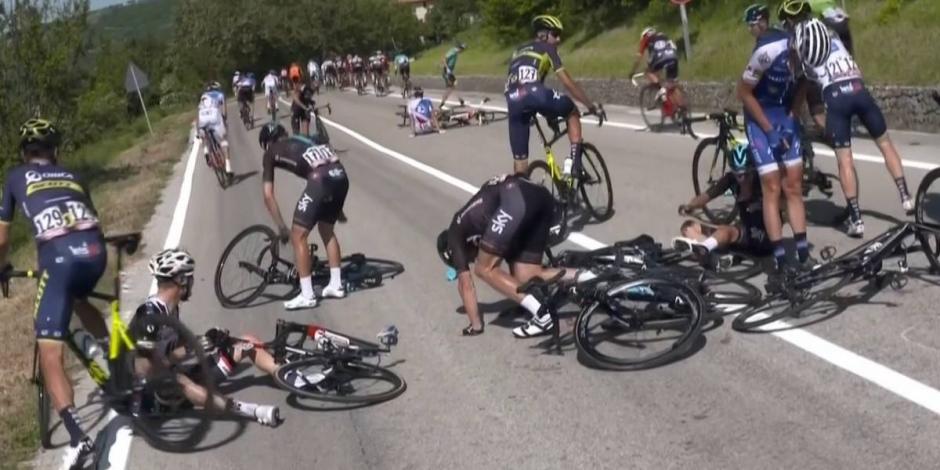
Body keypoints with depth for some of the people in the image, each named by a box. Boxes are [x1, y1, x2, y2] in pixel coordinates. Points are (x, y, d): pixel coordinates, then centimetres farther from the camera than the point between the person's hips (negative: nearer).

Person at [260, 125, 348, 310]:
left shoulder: (270, 153, 19)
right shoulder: (301, 141, 35)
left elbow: (268, 195, 14)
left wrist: (281, 227, 21)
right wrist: (336, 206, 43)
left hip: (321, 178, -7)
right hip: (341, 174, 7)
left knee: (297, 235, 5)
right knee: (327, 229, 25)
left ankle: (307, 296, 5)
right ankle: (336, 285, 29)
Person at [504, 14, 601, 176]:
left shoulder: (518, 52, 36)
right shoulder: (547, 49, 19)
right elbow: (568, 83, 13)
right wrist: (591, 105, 19)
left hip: (513, 100, 5)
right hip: (534, 93, -5)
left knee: (519, 158, 13)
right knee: (572, 112, 22)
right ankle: (574, 160, 8)